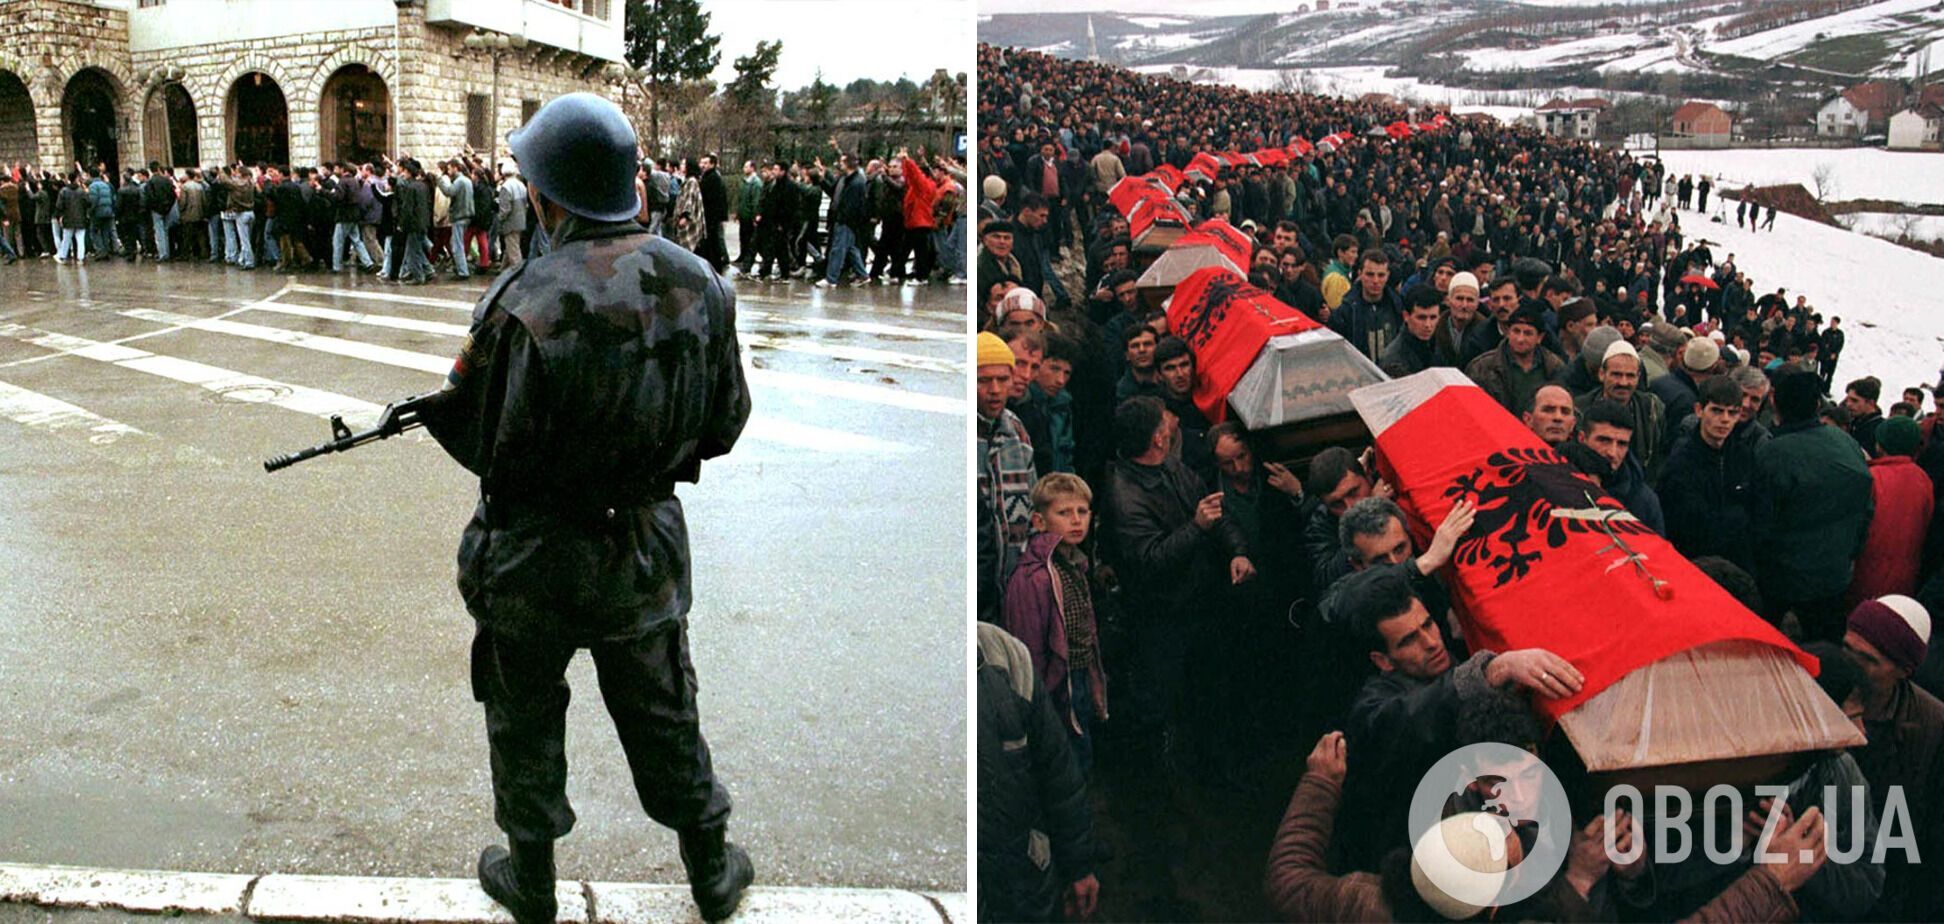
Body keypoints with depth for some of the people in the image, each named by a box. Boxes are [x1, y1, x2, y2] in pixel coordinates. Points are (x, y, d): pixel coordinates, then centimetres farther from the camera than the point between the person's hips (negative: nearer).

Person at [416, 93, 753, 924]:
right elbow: (723, 427, 0)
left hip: (533, 561, -3)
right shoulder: (700, 285, -10)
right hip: (649, 555, 4)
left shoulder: (521, 305, -22)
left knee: (526, 724, 19)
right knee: (663, 717, 21)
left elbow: (488, 448, -13)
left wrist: (435, 403, 6)